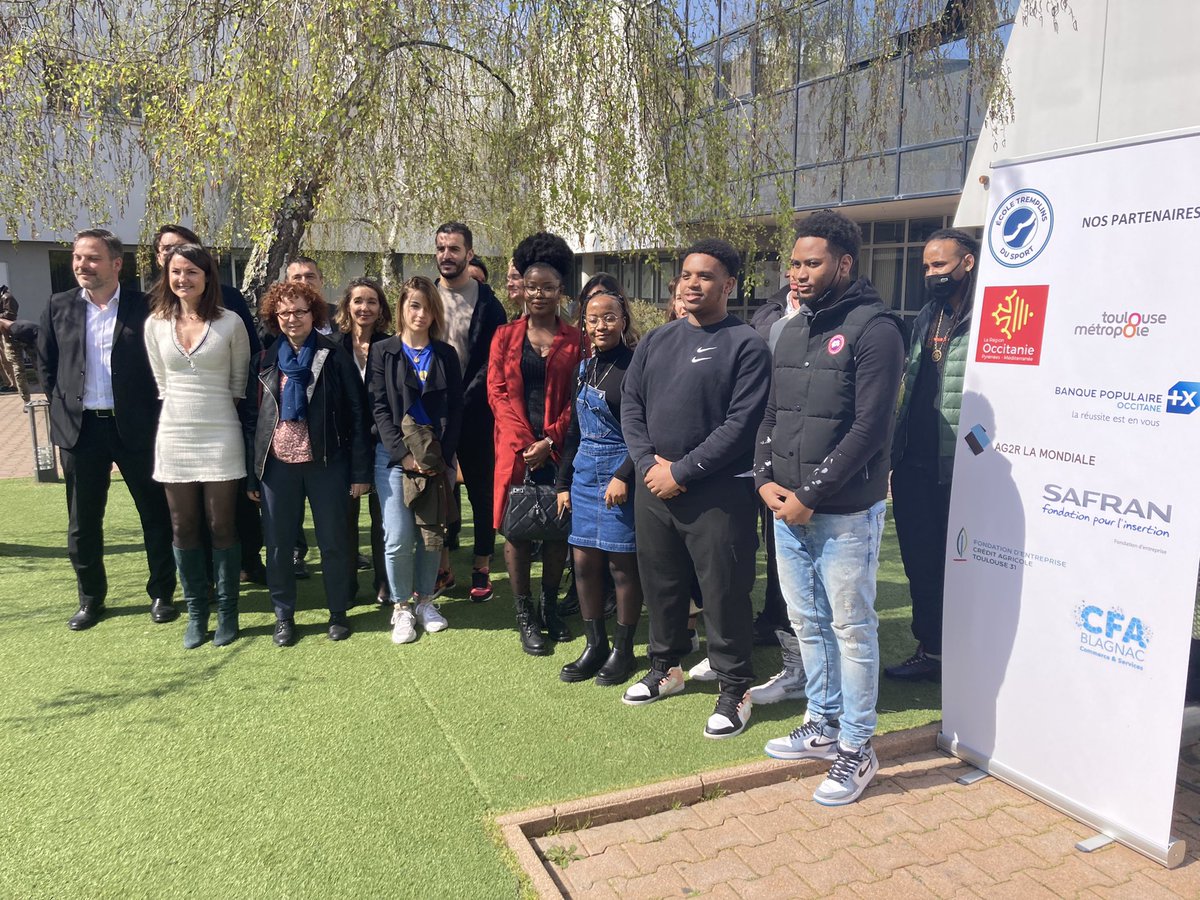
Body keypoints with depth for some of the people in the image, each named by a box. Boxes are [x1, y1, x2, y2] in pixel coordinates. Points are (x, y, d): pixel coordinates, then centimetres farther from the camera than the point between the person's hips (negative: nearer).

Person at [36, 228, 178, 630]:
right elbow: (45, 364, 13)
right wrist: (62, 408, 7)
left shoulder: (144, 307, -4)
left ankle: (162, 593, 21)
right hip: (80, 428, 3)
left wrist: (152, 415, -3)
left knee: (156, 514, 6)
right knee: (82, 522, 11)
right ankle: (91, 598, 27)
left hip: (135, 427, -3)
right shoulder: (59, 307, 5)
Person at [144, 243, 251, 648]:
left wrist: (214, 411, 4)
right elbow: (162, 382, 14)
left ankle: (227, 612, 16)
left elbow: (239, 382, 4)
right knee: (183, 529, 8)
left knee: (222, 527, 3)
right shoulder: (156, 324, 4)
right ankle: (195, 613, 21)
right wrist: (182, 411, 11)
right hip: (174, 437, 3)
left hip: (220, 437, -3)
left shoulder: (230, 323, -4)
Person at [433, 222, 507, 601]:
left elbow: (493, 361, -6)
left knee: (482, 492, 5)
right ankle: (442, 567, 21)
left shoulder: (487, 301, -2)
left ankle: (482, 569, 17)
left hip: (475, 413, -3)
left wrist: (465, 400, -14)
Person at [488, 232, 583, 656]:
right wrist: (525, 443, -11)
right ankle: (525, 618, 13)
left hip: (560, 450, 0)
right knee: (517, 529, 3)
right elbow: (498, 393, -1)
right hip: (516, 449, 0)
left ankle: (550, 608, 24)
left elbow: (578, 399, 0)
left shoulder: (575, 340, 4)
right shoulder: (505, 336, 6)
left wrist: (550, 441, -12)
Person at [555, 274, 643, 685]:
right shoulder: (584, 367, 11)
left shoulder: (636, 365, -11)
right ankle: (594, 646, 24)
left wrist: (624, 477, -19)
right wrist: (564, 481, 14)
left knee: (622, 564, 3)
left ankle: (623, 650, 19)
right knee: (584, 561, 9)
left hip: (619, 476, -7)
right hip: (584, 474, 7)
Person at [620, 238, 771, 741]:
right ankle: (665, 668, 36)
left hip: (717, 493, -5)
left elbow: (741, 424, -15)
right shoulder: (656, 342, 11)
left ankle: (734, 689, 19)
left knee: (724, 591, 2)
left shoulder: (746, 345, -7)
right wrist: (650, 463, -7)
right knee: (660, 584, 17)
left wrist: (681, 471, -16)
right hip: (654, 488, 6)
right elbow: (631, 406, 8)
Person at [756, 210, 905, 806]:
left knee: (852, 629, 4)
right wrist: (765, 479, -1)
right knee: (807, 623, 17)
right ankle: (824, 726, 34)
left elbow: (869, 427, -17)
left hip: (845, 513, -7)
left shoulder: (873, 328, -11)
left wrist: (810, 495, -16)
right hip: (787, 509, 7)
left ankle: (856, 751, 19)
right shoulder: (789, 330, 12)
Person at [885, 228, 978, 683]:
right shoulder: (926, 318, 15)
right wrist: (896, 452, 16)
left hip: (960, 468, -7)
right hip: (915, 464, 7)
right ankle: (930, 650, 28)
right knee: (921, 565, 14)